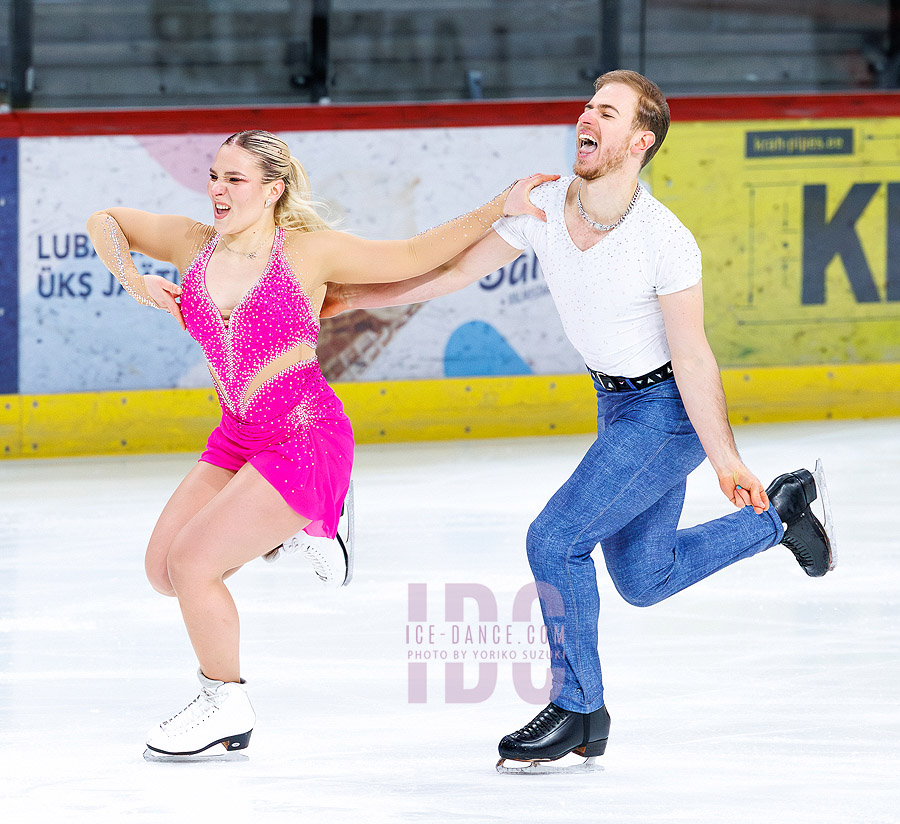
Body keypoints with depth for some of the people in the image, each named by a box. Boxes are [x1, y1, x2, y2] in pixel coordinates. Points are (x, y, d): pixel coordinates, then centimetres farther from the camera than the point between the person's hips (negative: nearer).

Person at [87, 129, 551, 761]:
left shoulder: (310, 251, -10)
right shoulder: (195, 245, 3)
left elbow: (414, 257, -4)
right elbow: (105, 222, 16)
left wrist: (498, 209, -12)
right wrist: (133, 281, -2)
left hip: (308, 438, -7)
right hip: (239, 437, 7)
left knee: (190, 563, -14)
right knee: (162, 570, 3)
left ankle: (227, 709, 5)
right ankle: (279, 531, 24)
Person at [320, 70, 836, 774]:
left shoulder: (666, 241, -26)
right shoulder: (543, 207, -10)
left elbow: (692, 358, -22)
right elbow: (456, 269, 1)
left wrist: (725, 462, -22)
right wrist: (350, 296, -1)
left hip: (669, 411, -8)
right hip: (616, 403, 8)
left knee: (554, 540, -15)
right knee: (643, 579, 16)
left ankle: (579, 714, 2)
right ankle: (784, 510, 35)